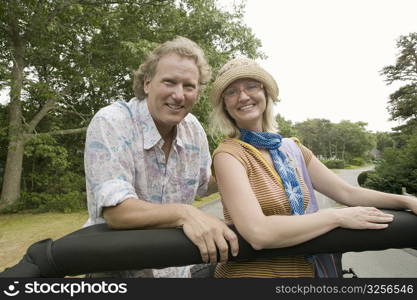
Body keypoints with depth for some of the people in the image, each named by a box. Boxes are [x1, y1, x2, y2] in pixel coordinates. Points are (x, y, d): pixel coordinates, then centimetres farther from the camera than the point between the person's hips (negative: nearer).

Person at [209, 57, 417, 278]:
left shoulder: (293, 149, 1)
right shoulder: (228, 154, -18)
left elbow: (346, 193, 4)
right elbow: (258, 233, -29)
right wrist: (337, 216, -21)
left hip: (305, 269, 6)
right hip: (251, 271, -6)